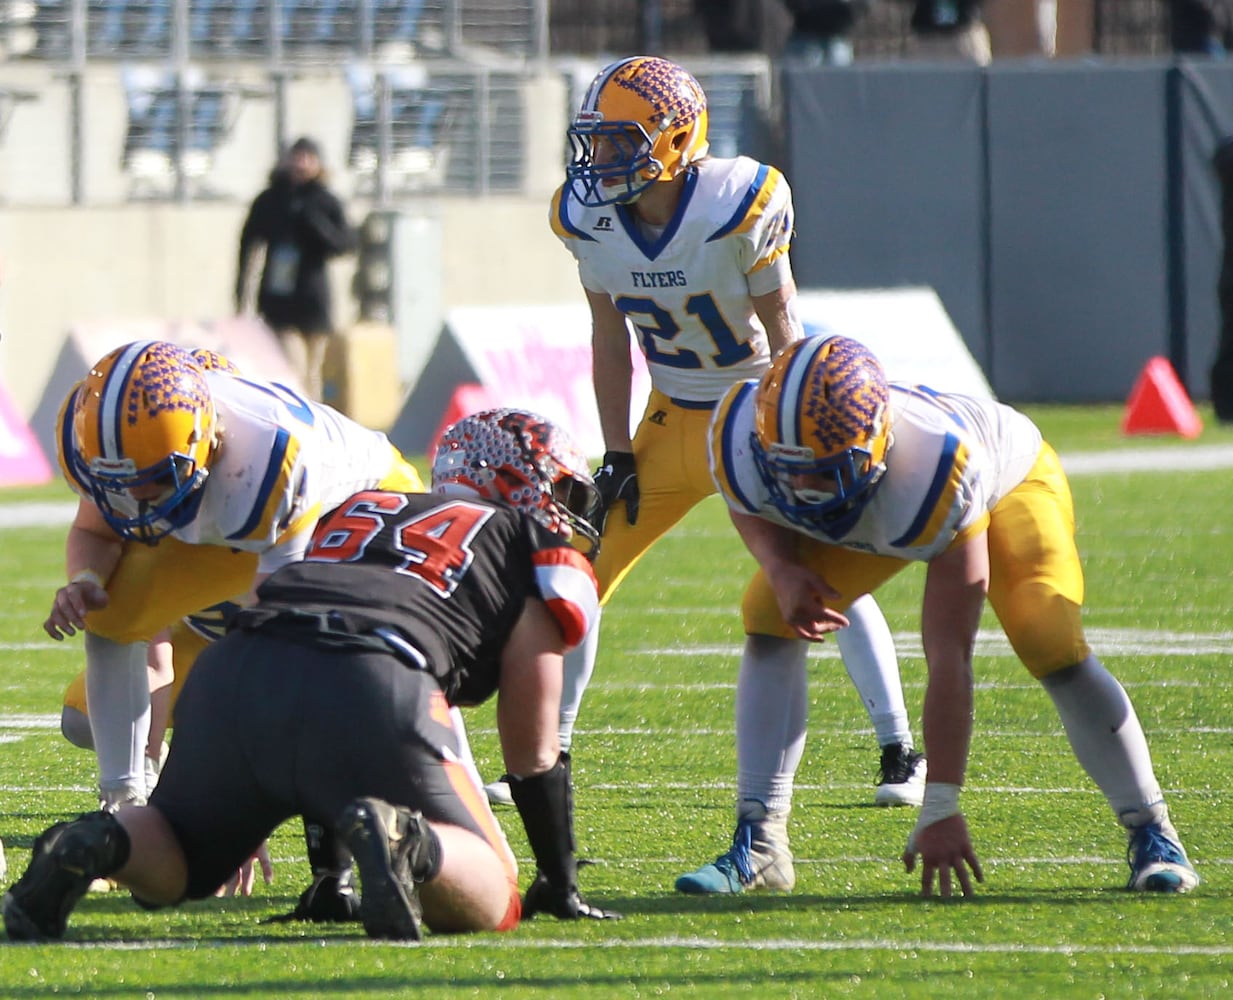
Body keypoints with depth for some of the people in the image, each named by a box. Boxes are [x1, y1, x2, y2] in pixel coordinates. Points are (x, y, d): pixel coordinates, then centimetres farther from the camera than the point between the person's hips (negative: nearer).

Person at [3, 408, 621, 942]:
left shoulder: (355, 512, 37)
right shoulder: (540, 550, 22)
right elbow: (532, 752, 22)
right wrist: (560, 887, 35)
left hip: (234, 674, 5)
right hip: (373, 692, -5)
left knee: (171, 870, 25)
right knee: (491, 903, 5)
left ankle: (98, 842, -11)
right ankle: (400, 840, -30)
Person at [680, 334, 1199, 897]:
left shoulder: (939, 473, -46)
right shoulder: (741, 441, -36)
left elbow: (949, 658, -43)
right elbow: (752, 507, -7)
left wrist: (940, 809, -42)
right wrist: (781, 569, -31)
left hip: (1005, 476, -5)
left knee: (1052, 646, -25)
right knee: (769, 619, -16)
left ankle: (1152, 835, -8)